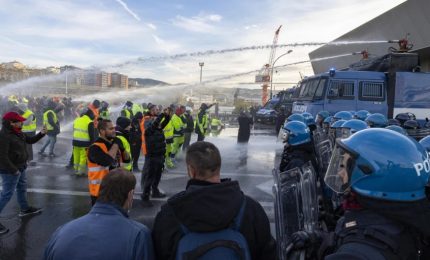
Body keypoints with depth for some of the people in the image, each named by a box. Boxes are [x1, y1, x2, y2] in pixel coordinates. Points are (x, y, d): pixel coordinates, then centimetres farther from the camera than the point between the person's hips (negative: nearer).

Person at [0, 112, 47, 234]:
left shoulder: (17, 133, 5)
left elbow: (30, 140, 16)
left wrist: (41, 134, 0)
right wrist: (13, 170, -24)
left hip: (20, 168, 10)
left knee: (22, 188, 25)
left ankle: (25, 209, 43)